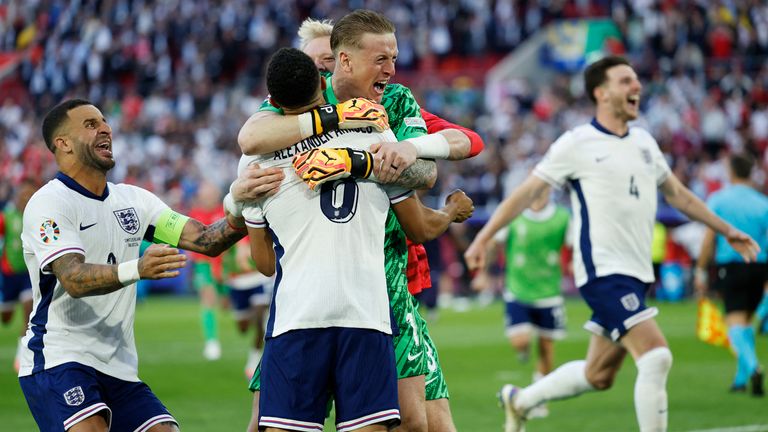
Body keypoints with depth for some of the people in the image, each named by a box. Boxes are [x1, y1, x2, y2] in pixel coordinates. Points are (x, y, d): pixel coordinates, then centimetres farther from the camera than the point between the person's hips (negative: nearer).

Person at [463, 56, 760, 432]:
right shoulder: (577, 144, -6)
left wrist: (726, 230, 28)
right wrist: (483, 238, -8)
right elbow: (526, 193, -3)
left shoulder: (644, 142, 14)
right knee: (656, 356, -19)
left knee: (598, 375, 12)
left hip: (636, 273, 8)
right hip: (603, 271, -8)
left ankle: (520, 401, 35)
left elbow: (677, 194, 26)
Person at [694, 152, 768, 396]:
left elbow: (709, 239, -3)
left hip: (730, 266, -3)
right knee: (746, 321, 18)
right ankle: (742, 378, 19)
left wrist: (700, 271, 3)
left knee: (736, 322, -8)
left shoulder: (718, 200, 0)